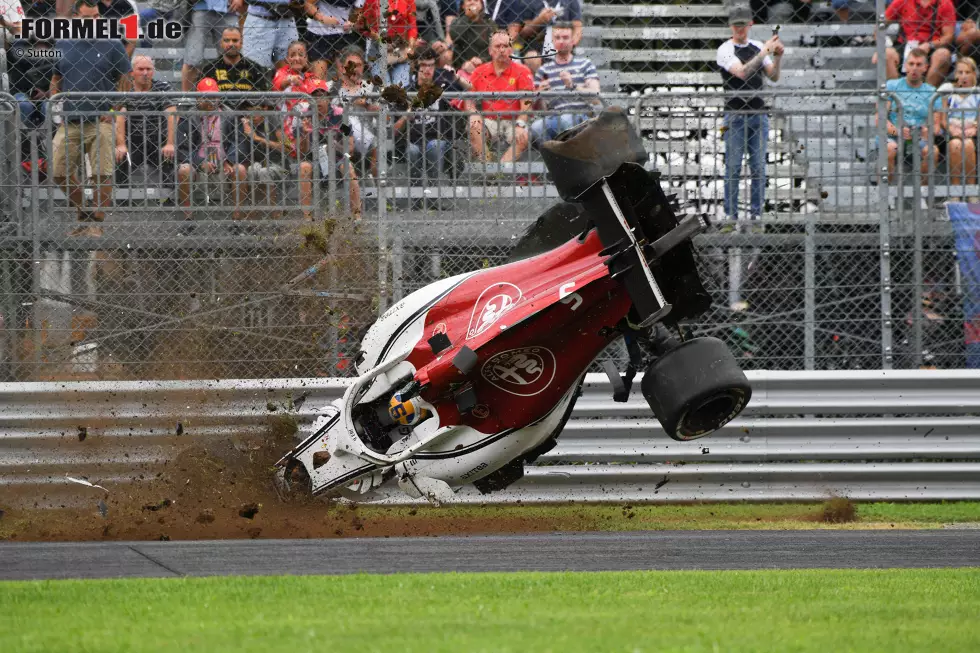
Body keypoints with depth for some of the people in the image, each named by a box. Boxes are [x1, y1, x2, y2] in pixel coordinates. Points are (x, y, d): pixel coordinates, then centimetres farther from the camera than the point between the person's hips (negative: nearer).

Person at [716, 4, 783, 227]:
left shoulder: (758, 47, 12)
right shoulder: (725, 50, -4)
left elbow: (773, 76, 9)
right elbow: (742, 73, -18)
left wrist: (778, 57, -8)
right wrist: (764, 52, -20)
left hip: (758, 113, 4)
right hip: (735, 114, -4)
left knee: (759, 166, 4)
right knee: (733, 166, -3)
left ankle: (756, 213, 8)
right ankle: (731, 214, 1)